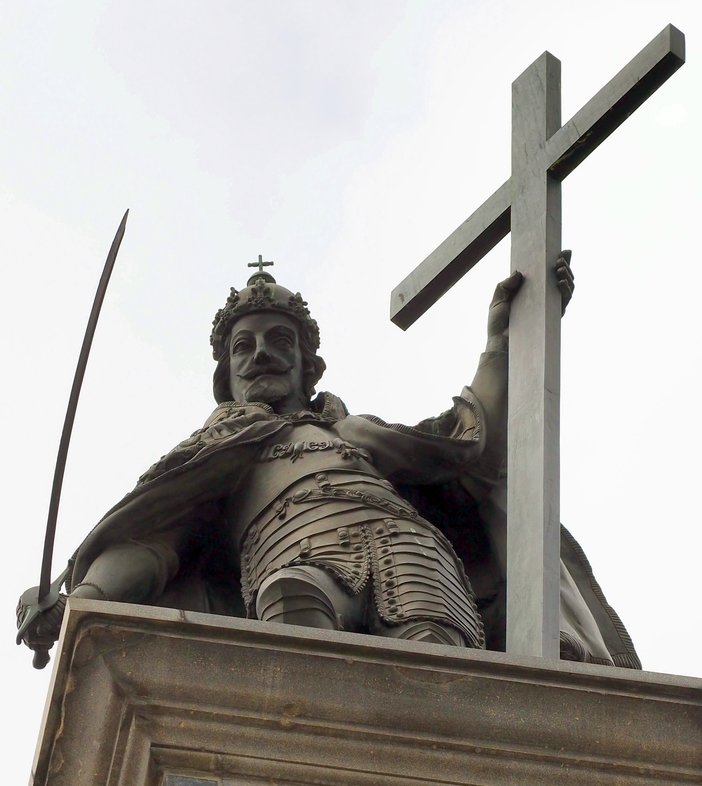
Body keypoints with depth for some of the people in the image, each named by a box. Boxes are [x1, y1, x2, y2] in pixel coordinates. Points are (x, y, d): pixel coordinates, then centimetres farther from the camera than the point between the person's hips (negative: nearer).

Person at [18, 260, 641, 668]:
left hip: (398, 539, 3)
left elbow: (481, 439, 33)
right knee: (297, 608, -41)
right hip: (293, 552, -2)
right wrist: (86, 595, -3)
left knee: (432, 646, -34)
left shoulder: (358, 431, 44)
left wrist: (503, 338, 24)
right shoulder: (205, 455, 38)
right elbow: (145, 539, 18)